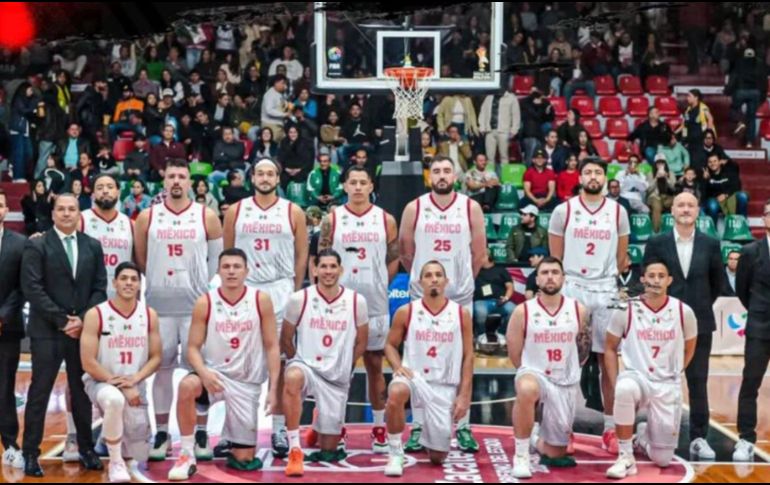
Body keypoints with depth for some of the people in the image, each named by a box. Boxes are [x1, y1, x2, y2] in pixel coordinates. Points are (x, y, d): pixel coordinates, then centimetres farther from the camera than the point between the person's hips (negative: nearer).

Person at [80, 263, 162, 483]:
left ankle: (112, 435, 40)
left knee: (139, 455, 3)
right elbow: (88, 363, -15)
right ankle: (116, 463, -21)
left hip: (135, 386, 4)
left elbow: (156, 357, 0)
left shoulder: (149, 315, -2)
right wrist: (119, 385, -20)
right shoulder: (95, 315, -13)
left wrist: (134, 380, -17)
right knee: (114, 399, -42)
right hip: (100, 381, -4)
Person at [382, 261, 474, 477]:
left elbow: (468, 357, 2)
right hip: (413, 376, -1)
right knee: (396, 394, -40)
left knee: (438, 457, 3)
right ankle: (396, 453, -19)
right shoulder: (406, 312, -2)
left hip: (445, 386, 1)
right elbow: (391, 345, 9)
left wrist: (464, 395, -4)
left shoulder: (461, 314, 0)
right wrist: (398, 366, -13)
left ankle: (429, 435, 43)